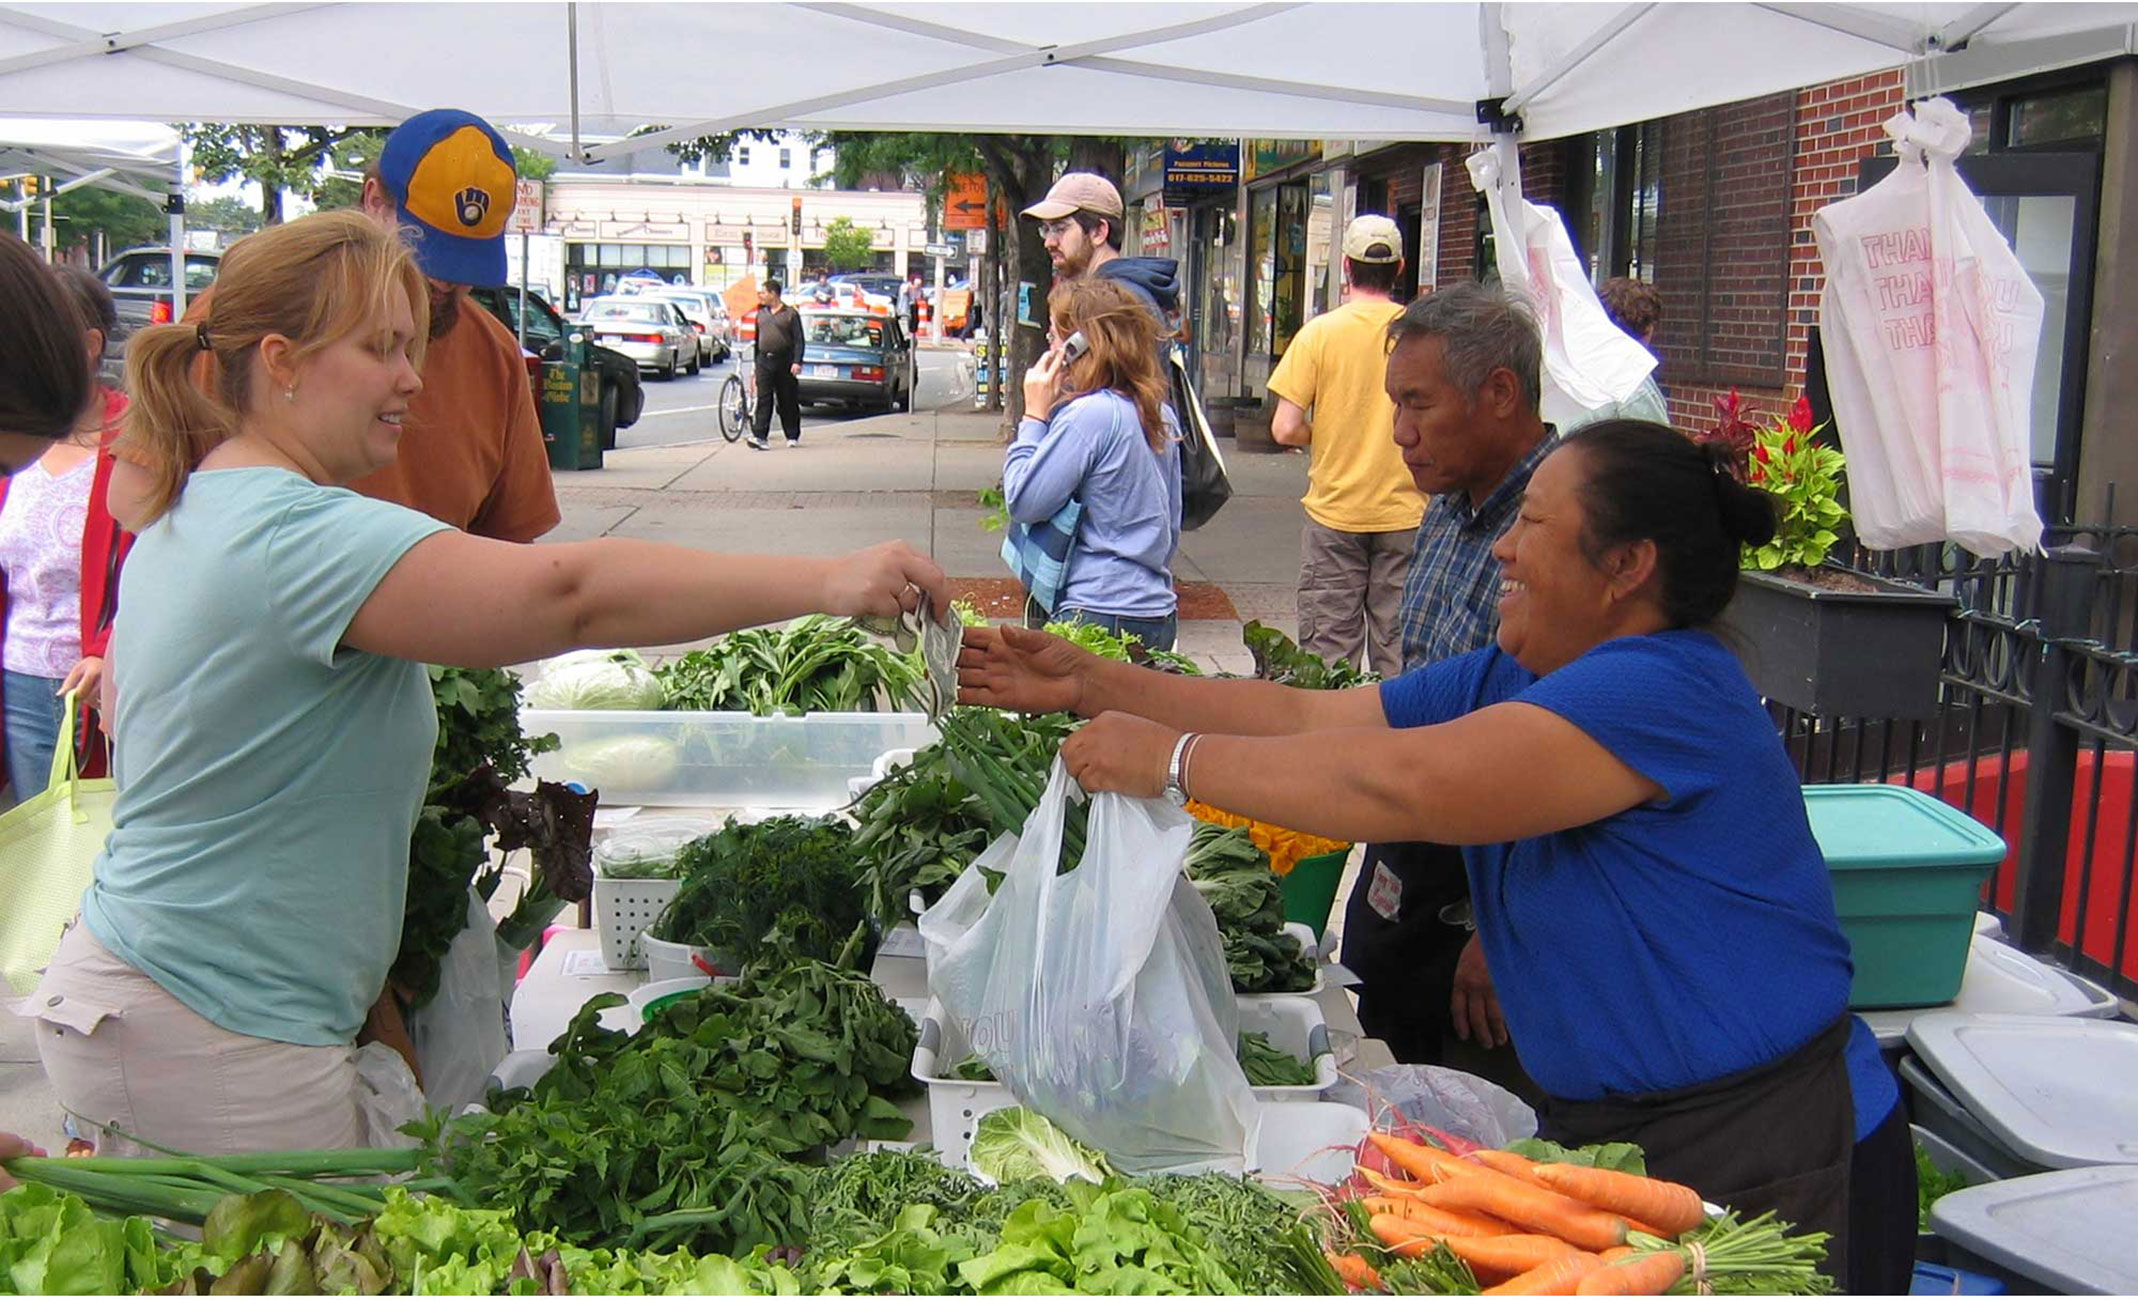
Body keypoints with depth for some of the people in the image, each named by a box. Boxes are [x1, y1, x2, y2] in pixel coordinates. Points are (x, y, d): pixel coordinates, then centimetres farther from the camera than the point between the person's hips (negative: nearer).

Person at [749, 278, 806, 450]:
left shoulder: (790, 313, 0)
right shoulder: (761, 314, 15)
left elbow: (799, 340, -4)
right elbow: (757, 339, 19)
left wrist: (797, 362, -15)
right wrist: (756, 362, 17)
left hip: (784, 362, -3)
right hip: (764, 361, 3)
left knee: (788, 401, 6)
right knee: (763, 400, -7)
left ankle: (793, 436, 20)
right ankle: (760, 437, -15)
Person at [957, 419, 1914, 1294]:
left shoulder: (1669, 689, -24)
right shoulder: (1504, 680, 6)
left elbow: (1401, 786, -32)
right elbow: (1302, 717, 4)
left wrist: (1170, 758, -25)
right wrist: (1089, 683, 0)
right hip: (1598, 1130, 8)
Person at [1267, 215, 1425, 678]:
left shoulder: (1319, 332, -6)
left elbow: (1285, 429, -10)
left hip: (1334, 512, -1)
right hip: (1406, 514, 1)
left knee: (1328, 652, 5)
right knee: (1399, 656, 6)